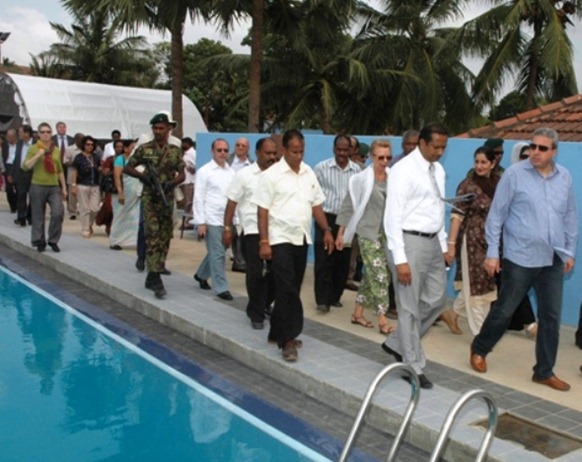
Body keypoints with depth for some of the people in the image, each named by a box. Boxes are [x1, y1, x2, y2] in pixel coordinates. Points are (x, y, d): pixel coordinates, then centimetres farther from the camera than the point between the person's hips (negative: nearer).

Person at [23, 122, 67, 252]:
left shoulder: (56, 150, 10)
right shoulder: (33, 149, 0)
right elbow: (25, 167, -10)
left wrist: (64, 187, 14)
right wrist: (38, 155, -17)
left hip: (54, 187, 2)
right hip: (38, 187, -2)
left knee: (58, 213, -14)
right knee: (38, 217, 4)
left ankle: (53, 240, 2)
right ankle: (39, 242, 18)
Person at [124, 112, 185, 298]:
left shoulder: (175, 151, 7)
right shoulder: (144, 149, 1)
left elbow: (181, 174, 7)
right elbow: (127, 168, 6)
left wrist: (171, 183, -12)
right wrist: (141, 175, -12)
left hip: (167, 199, 4)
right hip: (150, 198, -4)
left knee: (164, 238, 7)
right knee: (153, 236, -12)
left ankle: (152, 276, 19)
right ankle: (156, 279, -15)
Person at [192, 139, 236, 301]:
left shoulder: (231, 172, 10)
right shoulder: (204, 171, -4)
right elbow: (198, 198, -7)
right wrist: (200, 222, -12)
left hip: (227, 219, 5)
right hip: (211, 219, -5)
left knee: (215, 252, 15)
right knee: (217, 254, -3)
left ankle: (201, 275, 37)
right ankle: (221, 288, 6)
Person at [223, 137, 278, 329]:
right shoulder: (244, 175, -1)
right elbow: (232, 203, 0)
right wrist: (227, 228, -4)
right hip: (253, 231, -3)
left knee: (275, 272, 7)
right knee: (255, 273, -1)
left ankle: (265, 305, 32)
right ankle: (256, 314, 14)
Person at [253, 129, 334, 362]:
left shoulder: (309, 173, 8)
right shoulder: (271, 175, -9)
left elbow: (316, 205, 14)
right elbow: (263, 211, -10)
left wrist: (326, 230, 6)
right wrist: (264, 242, -15)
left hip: (302, 239, 6)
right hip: (280, 239, -6)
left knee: (292, 289, 11)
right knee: (287, 289, -9)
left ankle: (277, 332, 24)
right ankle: (287, 339, -5)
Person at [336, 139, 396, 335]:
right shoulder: (362, 179, -6)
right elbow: (349, 206, -1)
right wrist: (341, 233, -2)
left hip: (387, 233, 4)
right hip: (368, 233, -4)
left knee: (371, 275, 11)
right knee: (379, 275, -8)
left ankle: (358, 313, 24)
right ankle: (382, 320, -1)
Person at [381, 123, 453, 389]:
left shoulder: (438, 170, 10)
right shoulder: (404, 170, -14)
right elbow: (393, 216, -17)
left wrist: (444, 245, 15)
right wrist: (399, 259, -21)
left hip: (433, 241, 8)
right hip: (410, 241, -8)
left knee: (436, 300, 14)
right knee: (410, 307, 2)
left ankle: (397, 344, 31)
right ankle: (413, 367, 14)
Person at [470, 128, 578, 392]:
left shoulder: (565, 177, 6)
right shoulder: (514, 174, -7)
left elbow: (571, 217, 14)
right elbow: (497, 214, -5)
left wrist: (570, 251, 14)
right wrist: (492, 252, -7)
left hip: (553, 260, 4)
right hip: (520, 258, -4)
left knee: (551, 316, 8)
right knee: (504, 310, 6)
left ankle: (544, 371, 21)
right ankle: (479, 349, 29)